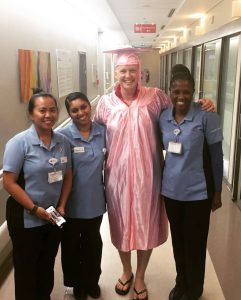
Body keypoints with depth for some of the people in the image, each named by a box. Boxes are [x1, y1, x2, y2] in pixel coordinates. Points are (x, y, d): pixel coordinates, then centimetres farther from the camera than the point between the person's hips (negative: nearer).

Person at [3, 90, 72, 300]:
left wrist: (61, 206, -4)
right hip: (26, 218, -4)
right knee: (26, 267, 13)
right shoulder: (19, 143, -16)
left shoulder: (63, 142, -1)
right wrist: (35, 209, -18)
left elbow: (67, 176, 5)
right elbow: (9, 183, -17)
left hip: (54, 216, 5)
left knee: (48, 263, 22)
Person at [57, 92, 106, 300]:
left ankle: (92, 281, 44)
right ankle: (77, 283, 41)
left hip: (95, 200, 3)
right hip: (71, 203, -3)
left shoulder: (103, 132, -5)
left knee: (93, 243, 21)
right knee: (72, 245, 17)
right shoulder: (63, 136, -16)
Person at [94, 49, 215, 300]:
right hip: (117, 174, 2)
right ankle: (126, 271, 44)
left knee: (146, 225, 12)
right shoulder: (105, 103, 0)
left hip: (146, 174, -1)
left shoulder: (155, 97, -5)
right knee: (121, 225, 16)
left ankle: (140, 277, 37)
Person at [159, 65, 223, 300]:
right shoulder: (163, 117, 0)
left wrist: (217, 192, -6)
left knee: (195, 243, 12)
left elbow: (216, 156, -9)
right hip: (171, 190, 4)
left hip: (197, 192, -4)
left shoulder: (206, 116, -14)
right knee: (178, 240, 20)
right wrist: (161, 183, 11)